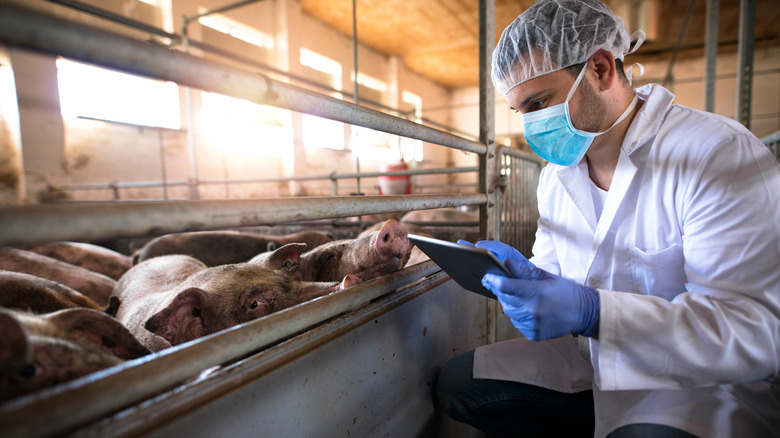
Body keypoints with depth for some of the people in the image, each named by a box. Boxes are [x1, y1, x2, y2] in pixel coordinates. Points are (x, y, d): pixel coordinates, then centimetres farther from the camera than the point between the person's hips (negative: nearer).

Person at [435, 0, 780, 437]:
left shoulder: (722, 154, -19)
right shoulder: (557, 171, 3)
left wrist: (592, 312, -36)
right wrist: (522, 273, -13)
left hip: (703, 383, -6)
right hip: (592, 360, 7)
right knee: (456, 383, -2)